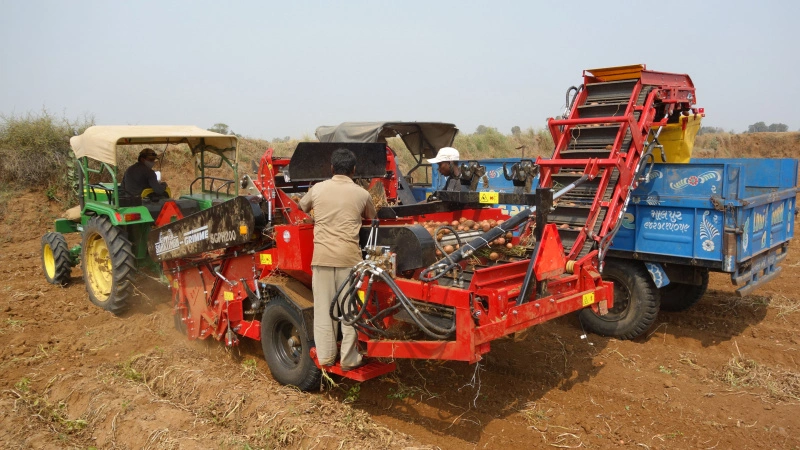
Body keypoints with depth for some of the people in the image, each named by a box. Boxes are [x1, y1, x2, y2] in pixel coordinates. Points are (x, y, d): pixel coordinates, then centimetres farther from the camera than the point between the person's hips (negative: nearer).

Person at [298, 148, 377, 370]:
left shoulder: (317, 189, 6)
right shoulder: (361, 193, 3)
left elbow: (302, 206, 25)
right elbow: (372, 217, 21)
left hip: (322, 255, 1)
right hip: (349, 256, -1)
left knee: (323, 307, 9)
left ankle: (325, 356, 17)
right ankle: (349, 359, 11)